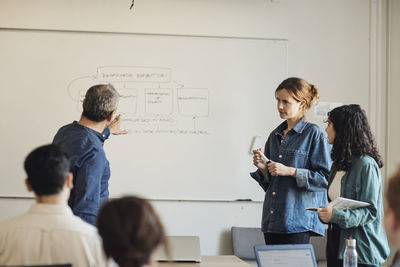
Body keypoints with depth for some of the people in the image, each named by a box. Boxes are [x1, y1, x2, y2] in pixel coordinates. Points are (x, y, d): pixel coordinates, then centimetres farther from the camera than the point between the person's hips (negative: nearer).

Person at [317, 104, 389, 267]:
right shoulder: (338, 164, 14)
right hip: (336, 244, 8)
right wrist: (326, 213, 1)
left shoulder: (366, 165, -13)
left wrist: (336, 215, -27)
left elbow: (371, 211, -17)